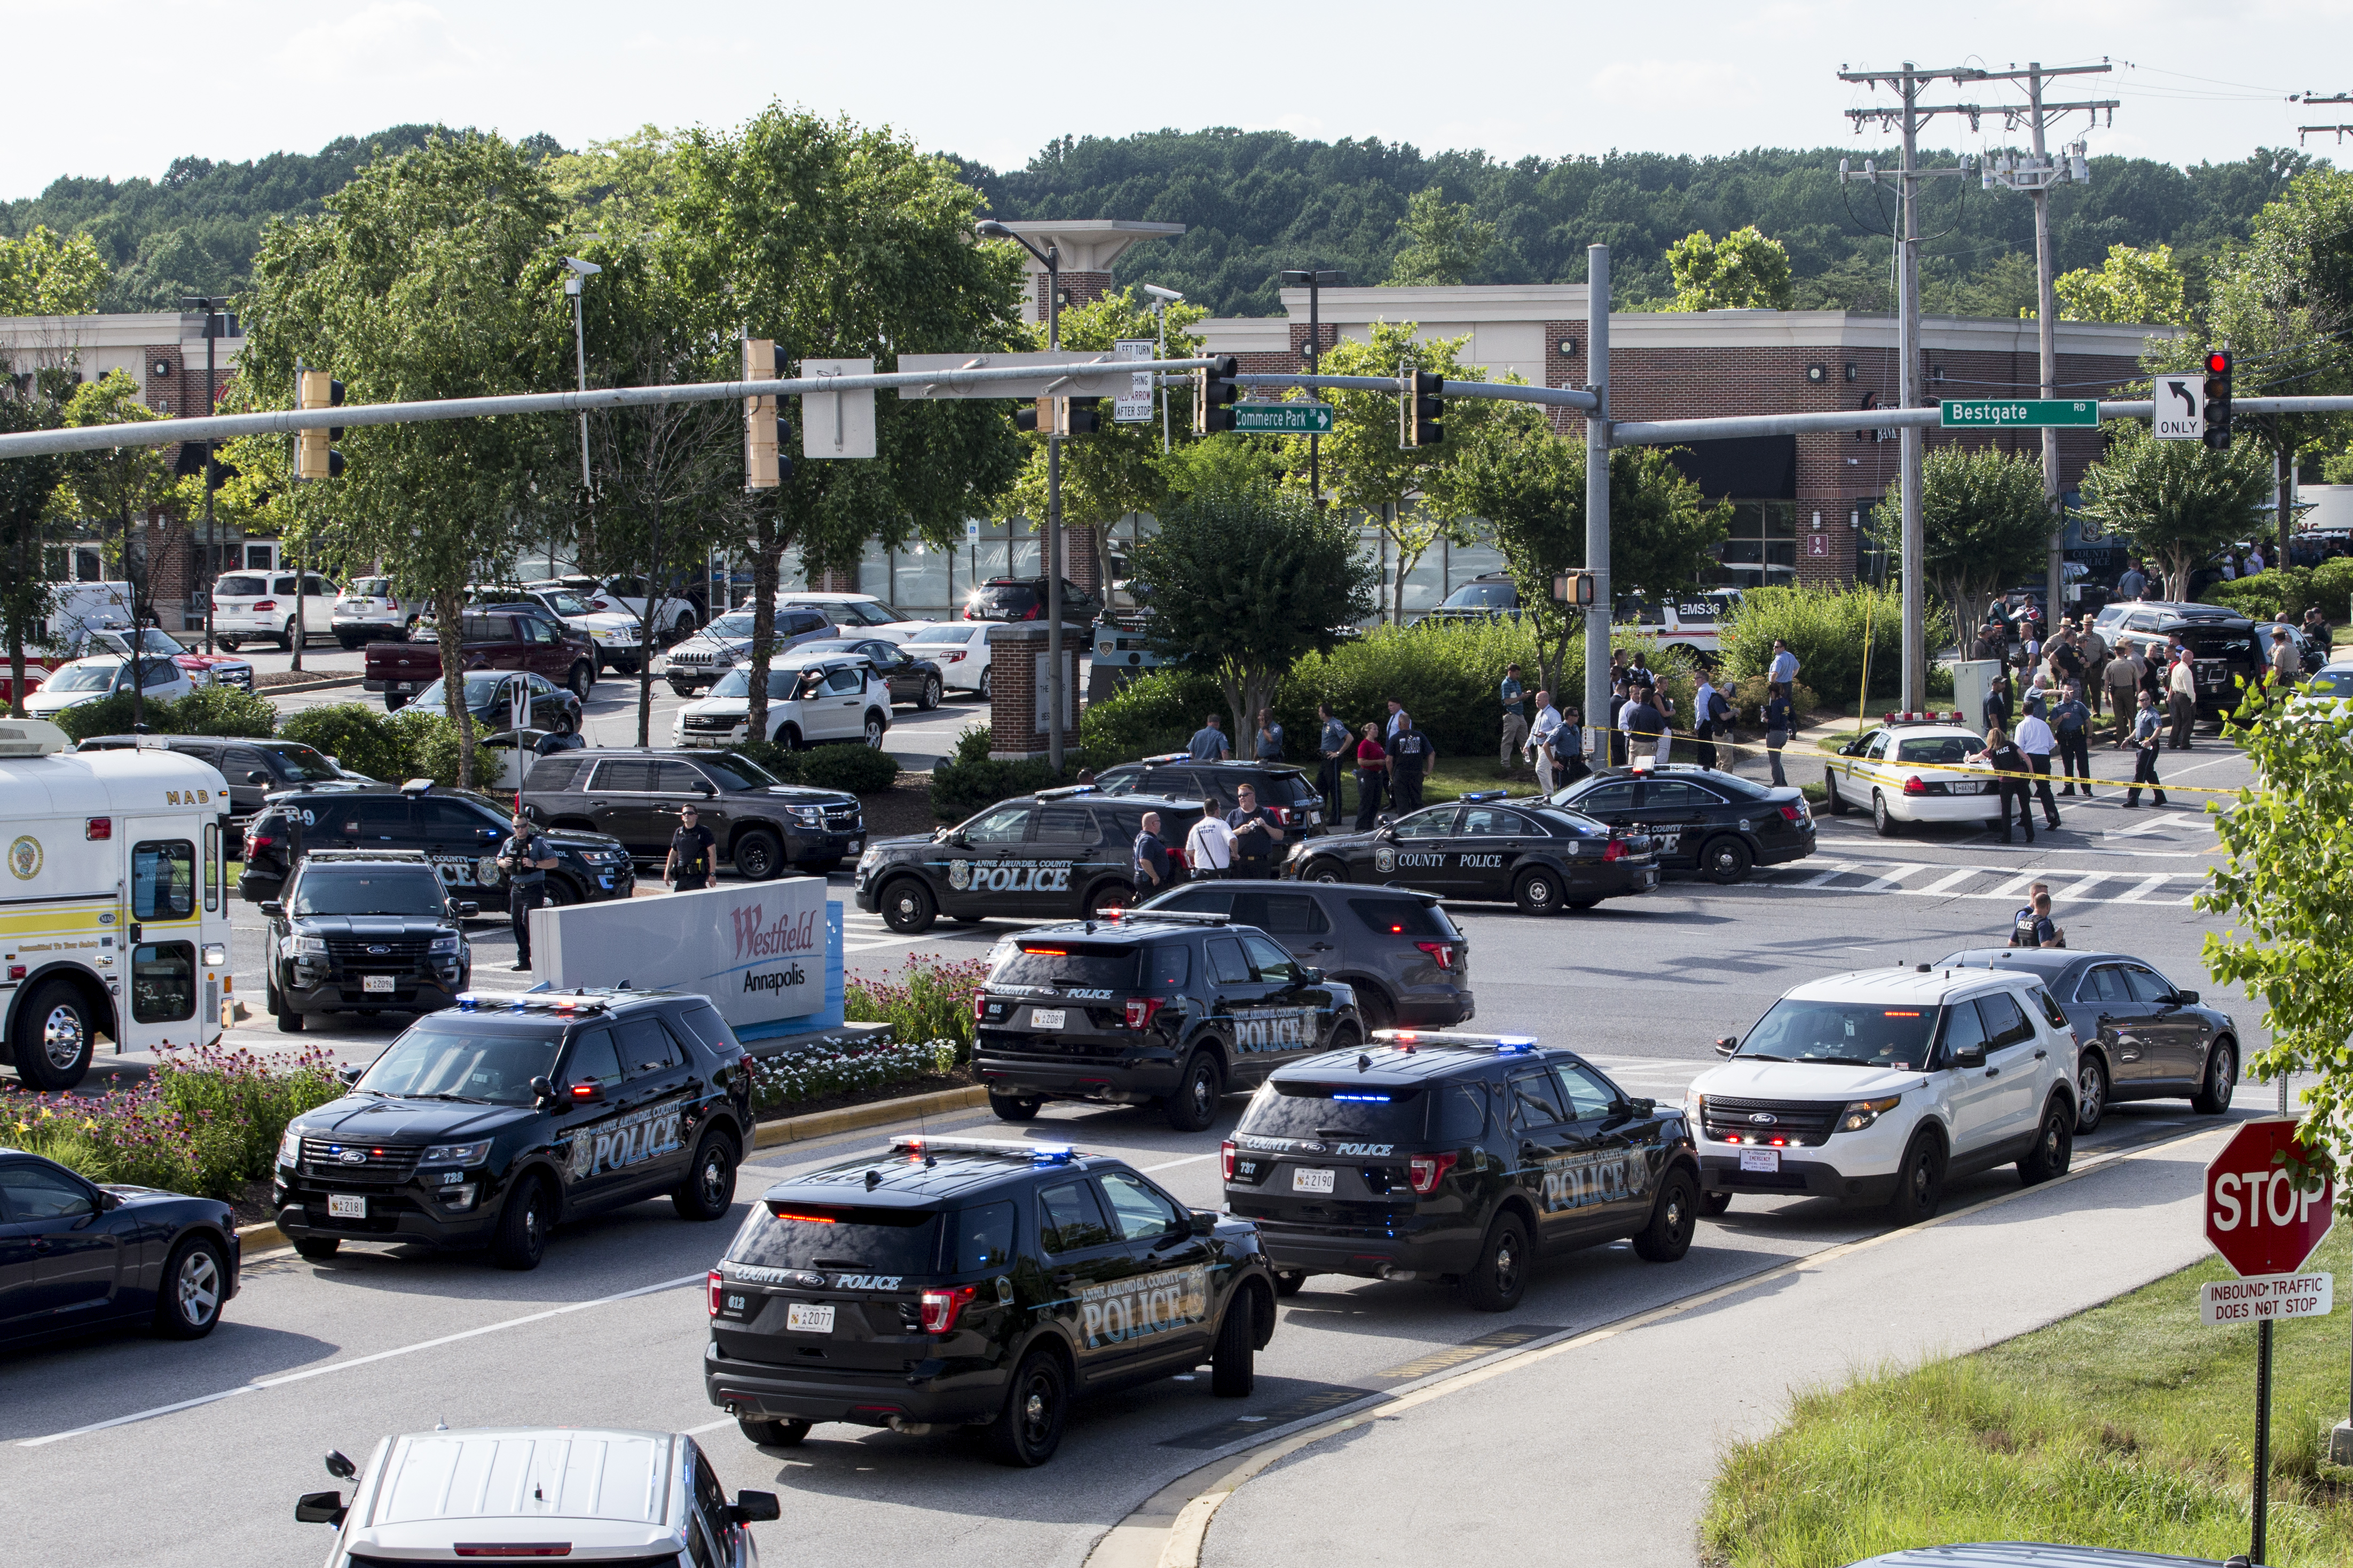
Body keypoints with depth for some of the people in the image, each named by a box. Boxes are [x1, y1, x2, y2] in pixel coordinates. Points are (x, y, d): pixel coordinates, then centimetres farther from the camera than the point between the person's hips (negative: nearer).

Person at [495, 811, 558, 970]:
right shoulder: (509, 843, 12)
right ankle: (523, 960, 14)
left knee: (528, 922, -16)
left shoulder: (537, 842, -5)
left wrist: (535, 864, -22)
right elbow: (499, 860, 25)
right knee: (518, 924, 7)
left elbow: (554, 862, -9)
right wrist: (503, 863, 0)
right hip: (516, 889, 6)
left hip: (533, 889, -6)